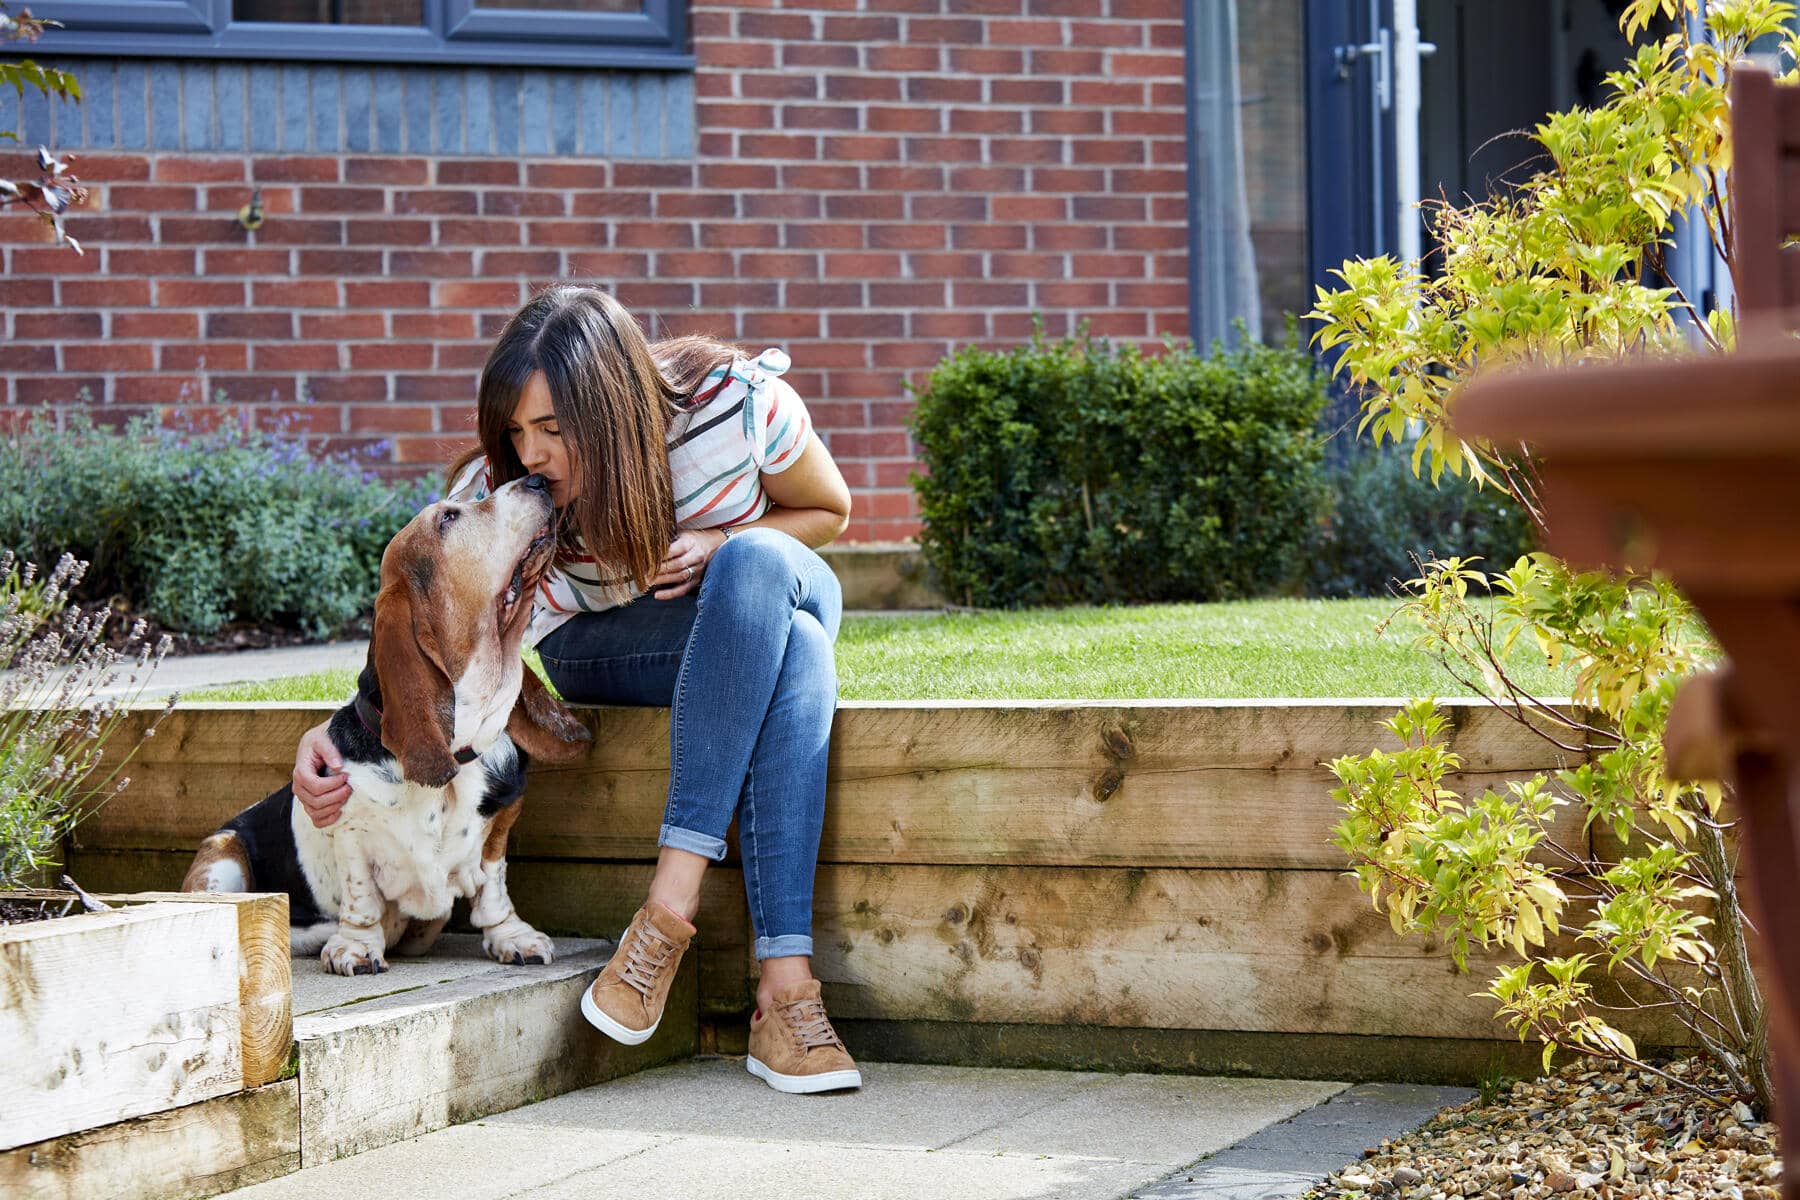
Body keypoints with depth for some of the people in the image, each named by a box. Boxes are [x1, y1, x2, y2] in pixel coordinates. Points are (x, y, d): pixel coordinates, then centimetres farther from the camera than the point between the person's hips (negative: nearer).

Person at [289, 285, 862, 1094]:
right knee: (789, 649, -36)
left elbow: (829, 513, -7)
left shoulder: (739, 404, -24)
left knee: (758, 564, -38)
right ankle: (785, 986, -43)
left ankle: (672, 897, -40)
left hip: (772, 600, 1)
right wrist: (337, 733, -35)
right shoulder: (497, 489, -23)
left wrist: (721, 544, -25)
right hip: (602, 648, -1)